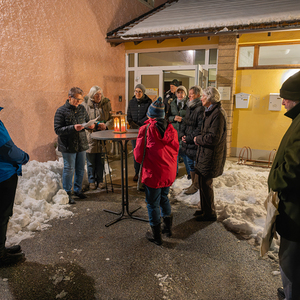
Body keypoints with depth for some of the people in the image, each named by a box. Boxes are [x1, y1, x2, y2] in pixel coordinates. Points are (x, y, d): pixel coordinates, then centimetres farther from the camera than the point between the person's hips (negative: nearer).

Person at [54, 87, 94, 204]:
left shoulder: (82, 109, 6)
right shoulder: (61, 111, -10)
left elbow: (87, 120, 19)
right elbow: (57, 130, -13)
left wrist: (90, 125, -5)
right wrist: (73, 128, -25)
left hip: (81, 144, 6)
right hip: (68, 146, -5)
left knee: (80, 169, 14)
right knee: (69, 169, 3)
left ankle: (78, 189, 32)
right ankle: (67, 193, 18)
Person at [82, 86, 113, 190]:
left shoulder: (106, 103, 5)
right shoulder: (85, 105, -2)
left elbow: (112, 118, 7)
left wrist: (106, 125, -12)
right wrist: (95, 125, -15)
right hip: (90, 136, -1)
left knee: (101, 160, 8)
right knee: (91, 160, 6)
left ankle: (100, 180, 23)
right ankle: (92, 181, 21)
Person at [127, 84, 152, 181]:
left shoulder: (148, 102, -1)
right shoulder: (131, 102, 10)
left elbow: (148, 117, -7)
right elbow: (129, 116, 10)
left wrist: (138, 124, -11)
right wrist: (133, 125, -7)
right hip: (134, 130, 3)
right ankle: (137, 172, 13)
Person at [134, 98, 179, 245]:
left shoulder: (146, 129, -15)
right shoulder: (171, 130, -1)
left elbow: (139, 156, -13)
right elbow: (175, 151, 8)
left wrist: (136, 150, 8)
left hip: (153, 173, -5)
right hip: (169, 172, 5)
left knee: (153, 203, 10)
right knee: (164, 197, 26)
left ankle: (156, 235, 23)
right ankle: (168, 227, 39)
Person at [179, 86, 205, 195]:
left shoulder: (201, 109, -15)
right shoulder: (189, 107, 13)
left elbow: (200, 128, -19)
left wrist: (190, 138, -16)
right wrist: (182, 134, 2)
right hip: (187, 141, 9)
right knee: (190, 164, 17)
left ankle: (195, 186, 17)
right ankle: (193, 183, 31)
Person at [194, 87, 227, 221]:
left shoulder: (218, 114, -20)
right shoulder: (211, 111, 13)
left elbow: (214, 138, -25)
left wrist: (198, 139, -11)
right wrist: (200, 139, 5)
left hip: (211, 155, -10)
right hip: (206, 154, 10)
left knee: (205, 184, 0)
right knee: (203, 182, 18)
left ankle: (210, 213, 16)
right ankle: (205, 209, 33)